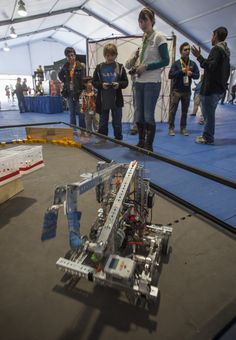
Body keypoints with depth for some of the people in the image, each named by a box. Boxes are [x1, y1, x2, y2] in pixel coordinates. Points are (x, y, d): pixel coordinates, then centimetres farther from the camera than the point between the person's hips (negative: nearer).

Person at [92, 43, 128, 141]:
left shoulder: (120, 67, 3)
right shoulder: (99, 67, 4)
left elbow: (125, 82, 3)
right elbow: (94, 82, 4)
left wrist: (119, 84, -17)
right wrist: (101, 85, -14)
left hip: (116, 99, -1)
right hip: (103, 99, 1)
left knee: (117, 122, 7)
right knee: (103, 122, 10)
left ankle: (118, 139, 19)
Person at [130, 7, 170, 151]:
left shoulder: (159, 37, -2)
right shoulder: (143, 39, 17)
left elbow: (165, 60, -8)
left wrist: (146, 67, -14)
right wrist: (137, 66, 3)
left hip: (152, 82, -7)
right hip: (139, 82, 7)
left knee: (148, 115, -7)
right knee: (139, 114, 7)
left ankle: (149, 146, 4)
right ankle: (141, 142, 19)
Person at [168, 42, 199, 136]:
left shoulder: (193, 64, 8)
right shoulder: (176, 63, -1)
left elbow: (197, 75, 8)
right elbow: (170, 75, -8)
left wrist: (191, 74, -13)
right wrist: (181, 71, -17)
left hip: (187, 91, 3)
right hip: (176, 90, -3)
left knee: (185, 111, 6)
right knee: (172, 110, -4)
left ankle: (183, 128, 14)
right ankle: (171, 128, 3)